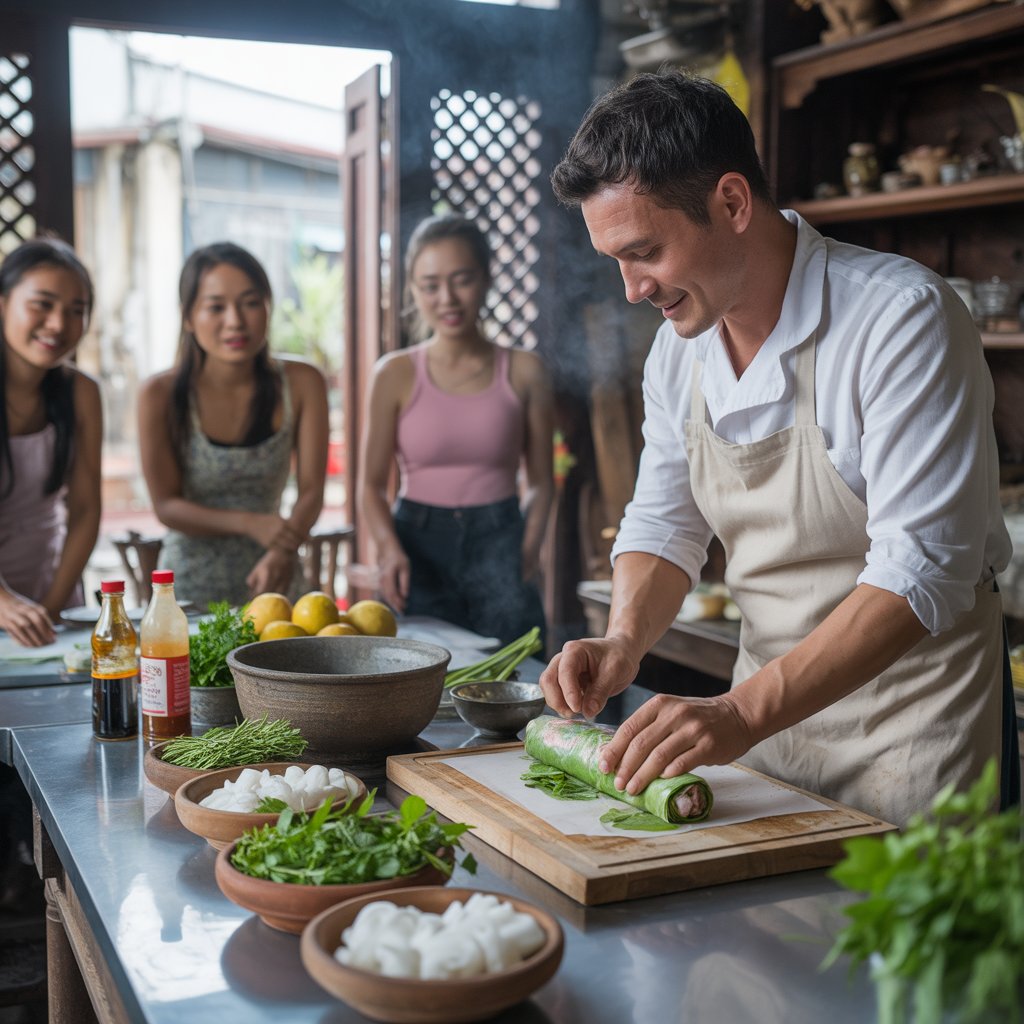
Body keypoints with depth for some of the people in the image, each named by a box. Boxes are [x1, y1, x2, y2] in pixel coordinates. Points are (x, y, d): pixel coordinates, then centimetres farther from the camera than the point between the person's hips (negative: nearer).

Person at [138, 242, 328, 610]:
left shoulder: (301, 383, -5)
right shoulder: (161, 395, -10)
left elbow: (311, 490, -7)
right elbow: (166, 505, -9)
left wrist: (283, 553, -27)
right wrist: (249, 524, -24)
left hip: (273, 582, 1)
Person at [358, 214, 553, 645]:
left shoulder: (523, 372, 3)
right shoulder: (396, 374, 1)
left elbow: (540, 480, 7)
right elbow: (372, 483, 3)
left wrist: (529, 547, -9)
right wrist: (389, 549, -14)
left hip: (498, 539, 0)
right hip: (419, 543, 0)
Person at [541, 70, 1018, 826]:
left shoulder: (903, 318, -22)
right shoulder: (679, 346, 0)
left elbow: (922, 571, -28)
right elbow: (663, 523, 8)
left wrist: (742, 712, -35)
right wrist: (625, 640, -12)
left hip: (915, 722, -6)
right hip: (769, 706, 6)